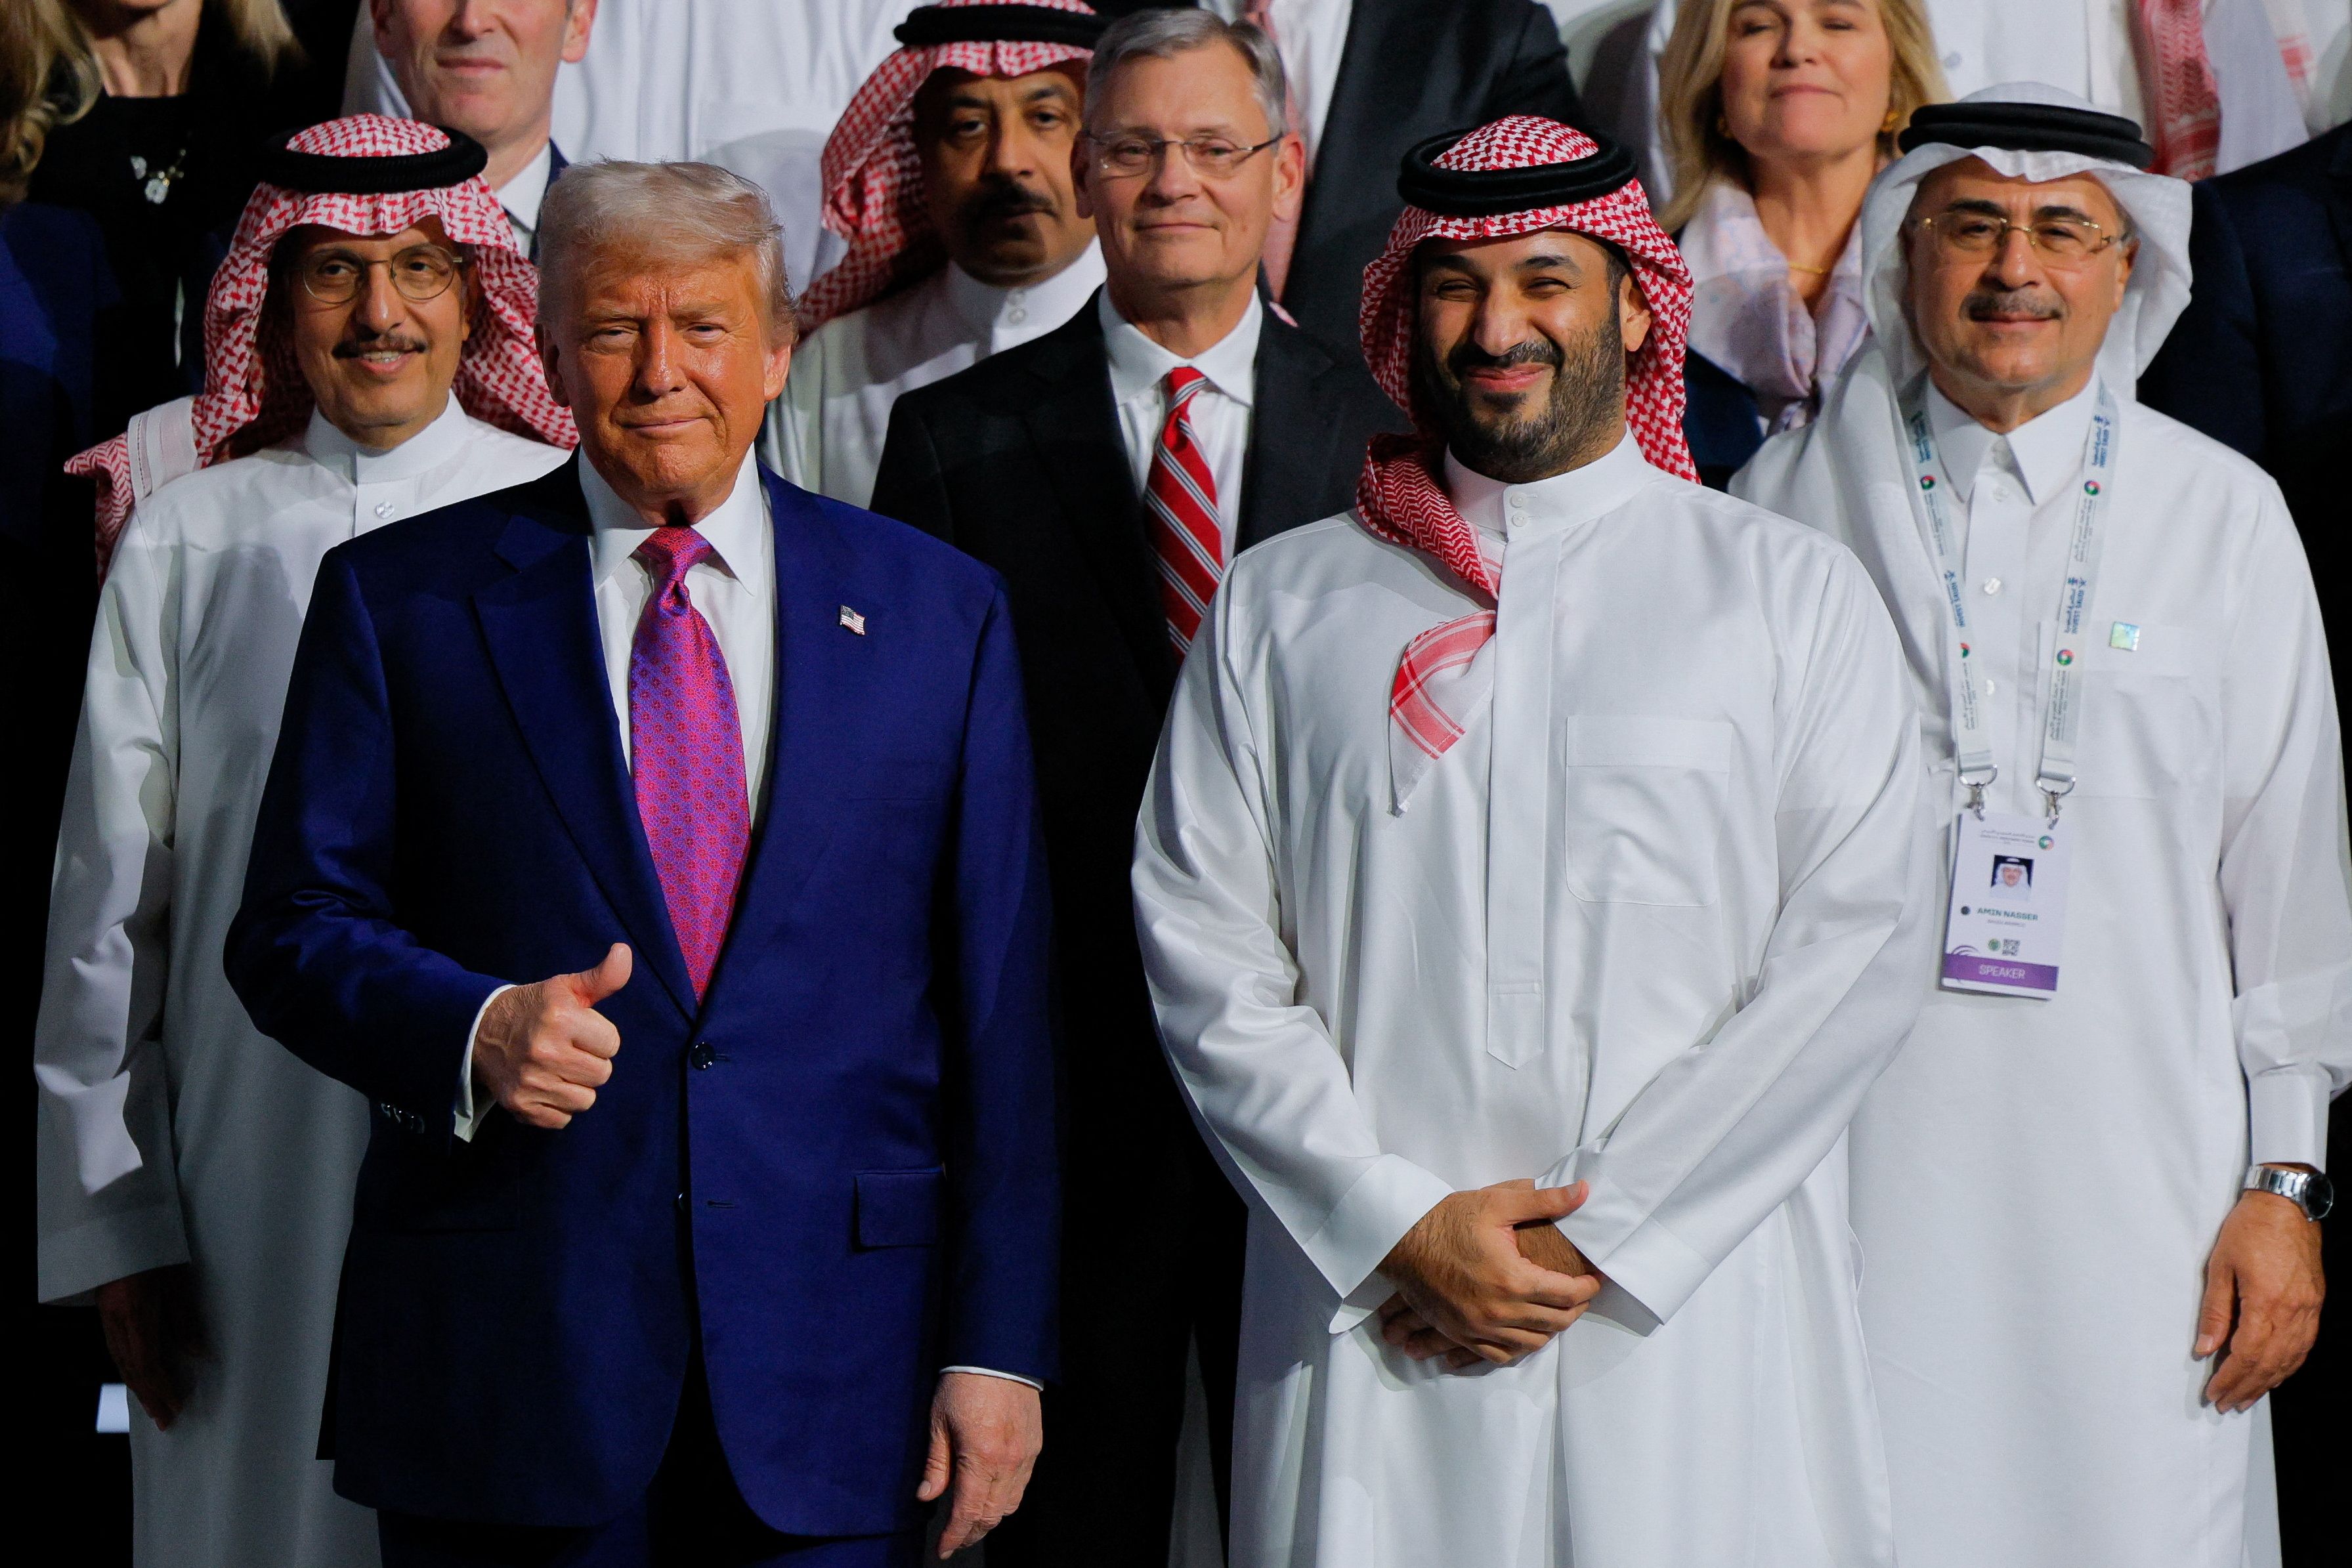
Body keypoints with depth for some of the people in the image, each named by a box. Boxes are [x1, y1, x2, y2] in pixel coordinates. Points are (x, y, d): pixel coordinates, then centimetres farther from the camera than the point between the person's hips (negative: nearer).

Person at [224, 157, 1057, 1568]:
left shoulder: (939, 610, 8)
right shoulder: (402, 599, 6)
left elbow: (998, 1007, 5)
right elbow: (295, 926, 4)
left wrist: (998, 1344, 0)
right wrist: (471, 1029, -17)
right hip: (502, 1364, -1)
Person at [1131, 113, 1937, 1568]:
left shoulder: (1796, 594, 6)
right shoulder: (1281, 605, 10)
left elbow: (1859, 949, -2)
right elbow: (1205, 955, 4)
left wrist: (1598, 1237, -9)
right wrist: (1402, 1225, -8)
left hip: (1697, 1324, -1)